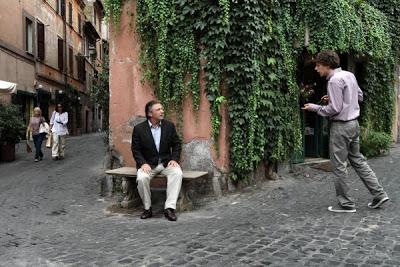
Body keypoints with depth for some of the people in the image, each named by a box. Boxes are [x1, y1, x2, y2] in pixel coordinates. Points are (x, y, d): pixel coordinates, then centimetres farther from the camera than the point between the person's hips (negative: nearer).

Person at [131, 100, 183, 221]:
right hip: (148, 164, -1)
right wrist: (143, 163, -18)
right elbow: (136, 149, -2)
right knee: (141, 178, -31)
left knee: (177, 173, -30)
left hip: (166, 162, 1)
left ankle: (169, 208, -26)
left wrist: (174, 159, -9)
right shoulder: (139, 129, -3)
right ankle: (147, 208, -9)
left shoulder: (169, 125, 3)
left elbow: (177, 144, 7)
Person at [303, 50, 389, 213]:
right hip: (353, 123, 9)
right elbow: (359, 96, 18)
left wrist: (314, 107, -7)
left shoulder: (334, 80, -18)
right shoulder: (349, 75, 9)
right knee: (357, 159, 18)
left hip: (341, 126, -9)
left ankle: (346, 204, 11)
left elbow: (334, 109, -20)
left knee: (339, 166, 2)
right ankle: (379, 194, 20)